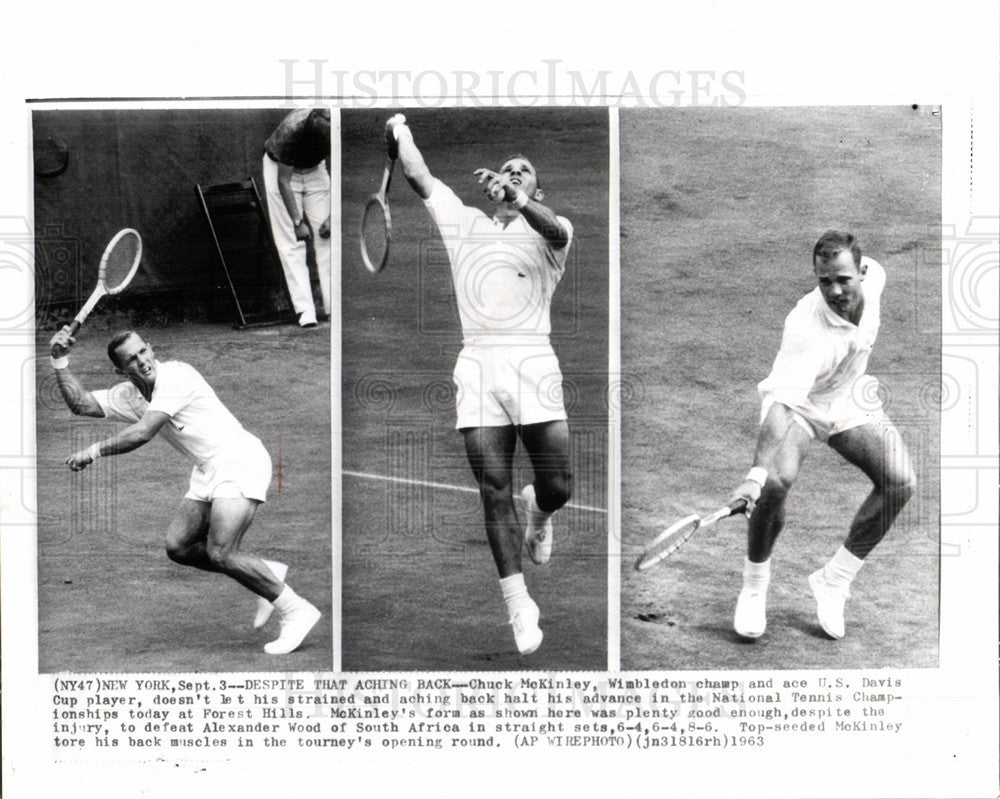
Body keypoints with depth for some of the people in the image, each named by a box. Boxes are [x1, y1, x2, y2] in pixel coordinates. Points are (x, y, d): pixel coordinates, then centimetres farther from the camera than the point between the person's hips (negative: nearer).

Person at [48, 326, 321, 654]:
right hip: (208, 470, 10)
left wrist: (94, 451, -15)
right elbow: (82, 405, 12)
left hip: (239, 459, -10)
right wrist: (60, 363, 3)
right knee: (178, 546, 3)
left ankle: (295, 611, -7)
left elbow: (143, 433, -24)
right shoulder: (128, 396, 11)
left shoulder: (175, 376, -16)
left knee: (220, 554, -19)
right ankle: (268, 574, 15)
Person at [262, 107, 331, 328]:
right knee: (290, 240, -10)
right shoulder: (290, 130, -37)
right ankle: (305, 310, -13)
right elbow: (283, 180, -26)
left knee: (325, 236, -6)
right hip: (280, 167, -3)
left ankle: (333, 305, -5)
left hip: (315, 168, 4)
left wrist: (332, 216, -15)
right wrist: (298, 222, -25)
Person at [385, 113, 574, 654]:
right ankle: (518, 602, 1)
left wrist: (520, 201, -30)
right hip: (477, 364, 1)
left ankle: (538, 510, 30)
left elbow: (555, 229, -13)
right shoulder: (465, 224, 21)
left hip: (532, 361, -1)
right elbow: (418, 176, 15)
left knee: (558, 486, -6)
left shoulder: (549, 231, 13)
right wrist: (398, 128, 6)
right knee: (494, 489, -5)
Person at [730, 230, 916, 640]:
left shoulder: (873, 275, -19)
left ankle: (834, 580, 3)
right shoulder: (806, 328, -37)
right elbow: (780, 403, -46)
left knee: (899, 480, -14)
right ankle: (754, 585, -5)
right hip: (798, 405, -5)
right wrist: (756, 474, -57)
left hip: (852, 400, 6)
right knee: (777, 480, -31)